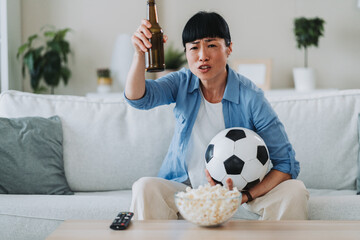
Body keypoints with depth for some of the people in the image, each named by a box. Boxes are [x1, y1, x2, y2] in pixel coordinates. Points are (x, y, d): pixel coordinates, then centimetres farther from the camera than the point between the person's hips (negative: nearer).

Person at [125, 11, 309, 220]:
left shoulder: (250, 97, -15)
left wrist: (245, 196, -32)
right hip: (186, 186, 1)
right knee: (145, 187, -28)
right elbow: (138, 97, -22)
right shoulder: (182, 83, -4)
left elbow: (287, 165, -16)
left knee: (294, 191, -25)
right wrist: (140, 54, -41)